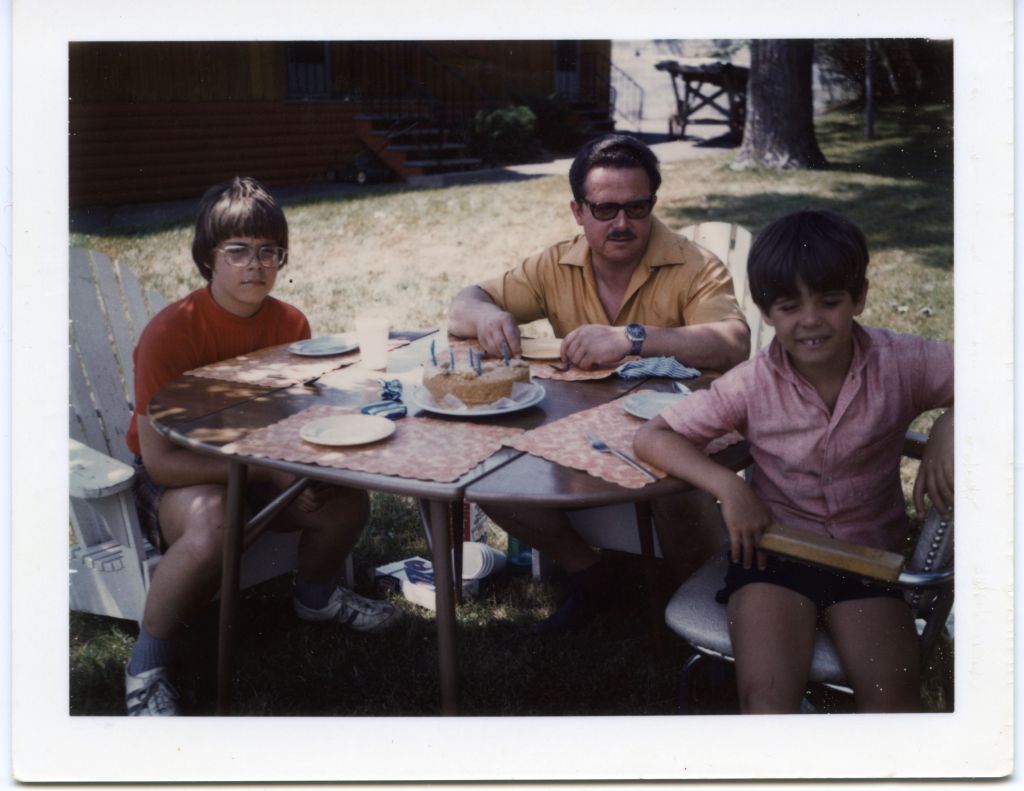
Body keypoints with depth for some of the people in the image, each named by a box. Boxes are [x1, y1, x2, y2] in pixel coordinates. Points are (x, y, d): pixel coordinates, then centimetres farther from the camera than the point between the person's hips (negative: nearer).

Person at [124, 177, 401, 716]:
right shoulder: (169, 332, -23)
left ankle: (315, 595, 18)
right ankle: (147, 667, -14)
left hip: (258, 465, 5)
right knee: (213, 524, -37)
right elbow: (160, 459, -24)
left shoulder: (289, 324, -7)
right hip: (173, 479, -5)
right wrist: (266, 470, -30)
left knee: (348, 498, -16)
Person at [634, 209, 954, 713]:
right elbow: (651, 438, -7)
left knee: (893, 698, -20)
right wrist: (728, 486, -21)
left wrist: (949, 426, -27)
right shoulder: (753, 385, -11)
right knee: (766, 697, -22)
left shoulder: (901, 364, -11)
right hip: (774, 545, 0)